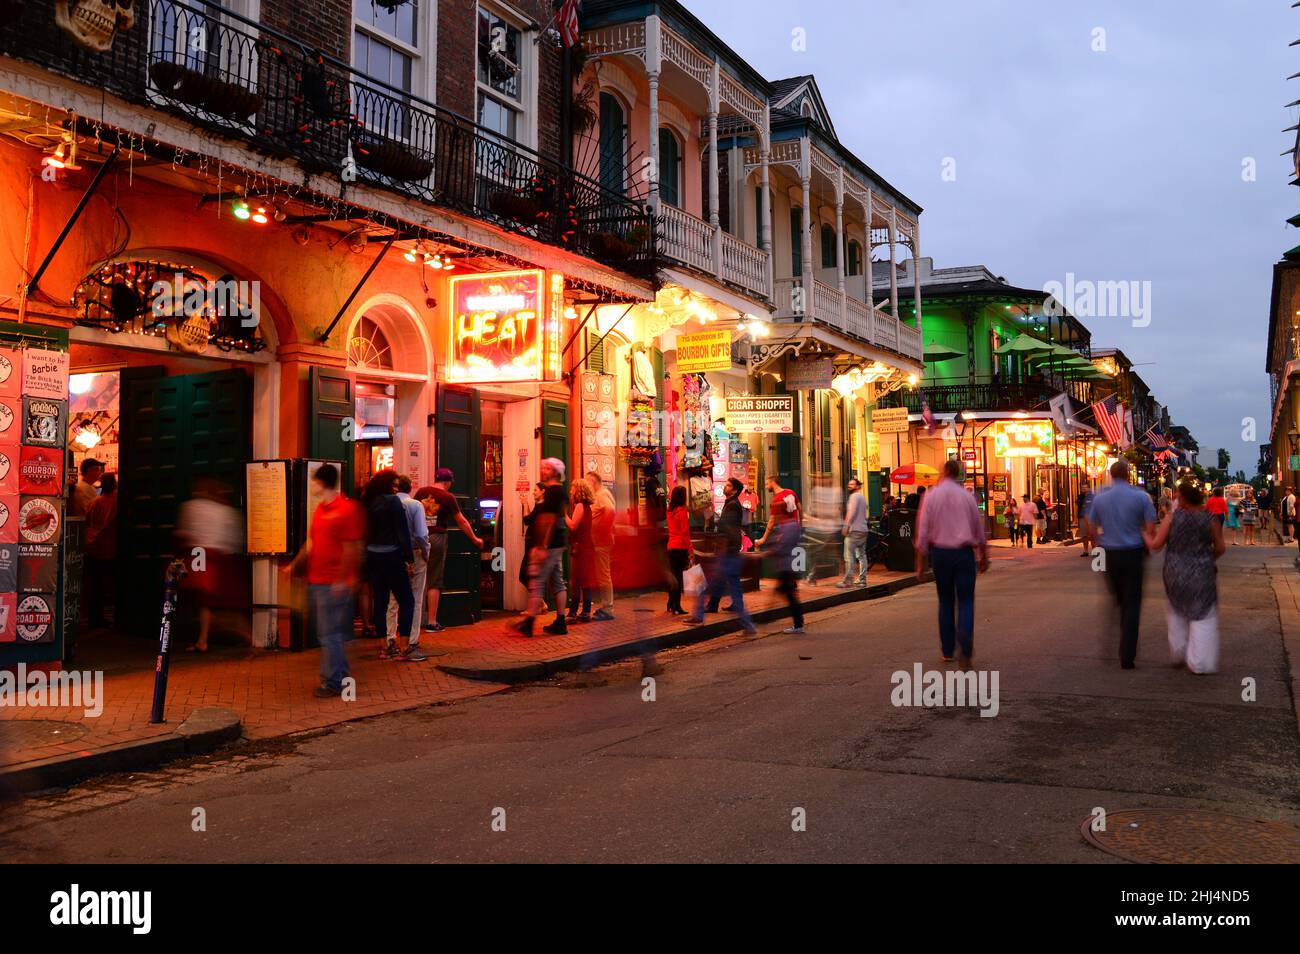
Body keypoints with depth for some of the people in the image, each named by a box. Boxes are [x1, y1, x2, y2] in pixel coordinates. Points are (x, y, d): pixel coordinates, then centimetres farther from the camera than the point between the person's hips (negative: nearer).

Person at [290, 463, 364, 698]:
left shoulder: (346, 509, -14)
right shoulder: (320, 508, 13)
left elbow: (351, 549, -16)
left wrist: (342, 581, -19)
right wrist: (294, 565, 14)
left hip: (334, 584, -9)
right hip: (316, 580, 9)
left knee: (330, 634, -4)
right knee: (325, 633, 15)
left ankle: (333, 681, 5)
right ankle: (339, 676, 25)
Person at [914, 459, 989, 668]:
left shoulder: (931, 496, -1)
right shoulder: (967, 495, 2)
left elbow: (923, 531, -4)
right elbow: (979, 528, 9)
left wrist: (920, 563, 1)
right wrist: (983, 556, 21)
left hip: (940, 553, 1)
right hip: (964, 552, 0)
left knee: (945, 601, 14)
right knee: (965, 601, 1)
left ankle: (947, 651, 19)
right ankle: (965, 650, -21)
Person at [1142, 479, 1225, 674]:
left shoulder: (1172, 518, -10)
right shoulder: (1210, 520, -7)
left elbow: (1155, 544, -8)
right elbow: (1220, 548, -1)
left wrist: (1144, 534, 11)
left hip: (1175, 573, 1)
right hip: (1201, 574, -1)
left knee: (1177, 613, 22)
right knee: (1202, 617, 6)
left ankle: (1178, 653, 29)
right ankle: (1199, 662, 4)